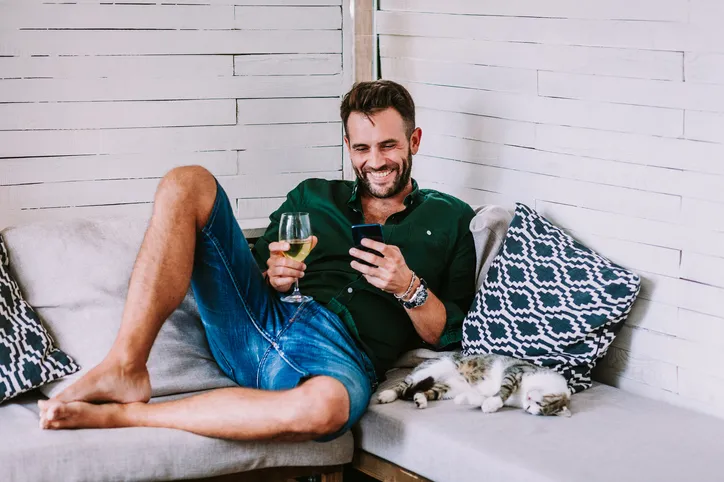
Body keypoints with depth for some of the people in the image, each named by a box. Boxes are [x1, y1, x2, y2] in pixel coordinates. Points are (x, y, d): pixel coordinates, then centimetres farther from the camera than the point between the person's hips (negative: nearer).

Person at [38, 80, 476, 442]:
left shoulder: (449, 219, 17)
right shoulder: (312, 197, 24)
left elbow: (451, 333, 10)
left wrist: (409, 289, -8)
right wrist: (273, 278, -1)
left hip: (343, 355, -3)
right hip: (259, 323, 4)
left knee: (321, 407, -46)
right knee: (187, 182, -13)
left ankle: (115, 415, -30)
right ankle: (126, 370, -22)